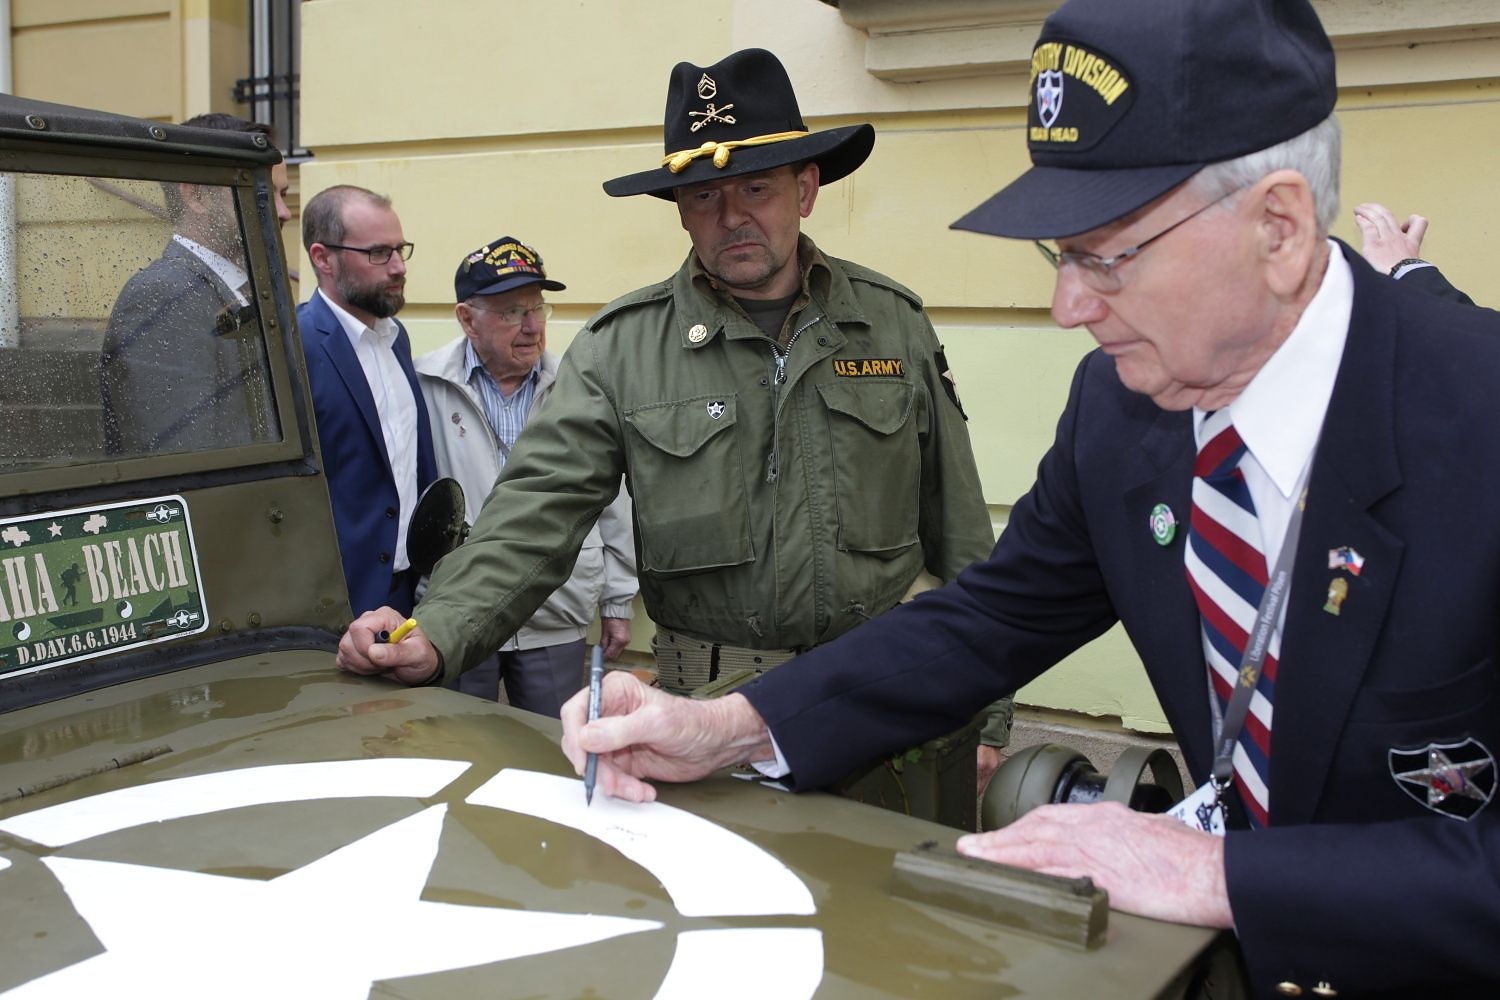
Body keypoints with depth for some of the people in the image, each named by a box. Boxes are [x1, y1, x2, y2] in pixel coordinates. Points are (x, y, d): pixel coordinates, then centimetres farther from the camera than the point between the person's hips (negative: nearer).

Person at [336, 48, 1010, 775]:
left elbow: (959, 532, 6)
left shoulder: (895, 325, 3)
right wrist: (436, 638, -26)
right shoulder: (620, 347, -2)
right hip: (705, 715, -1)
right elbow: (534, 514, -9)